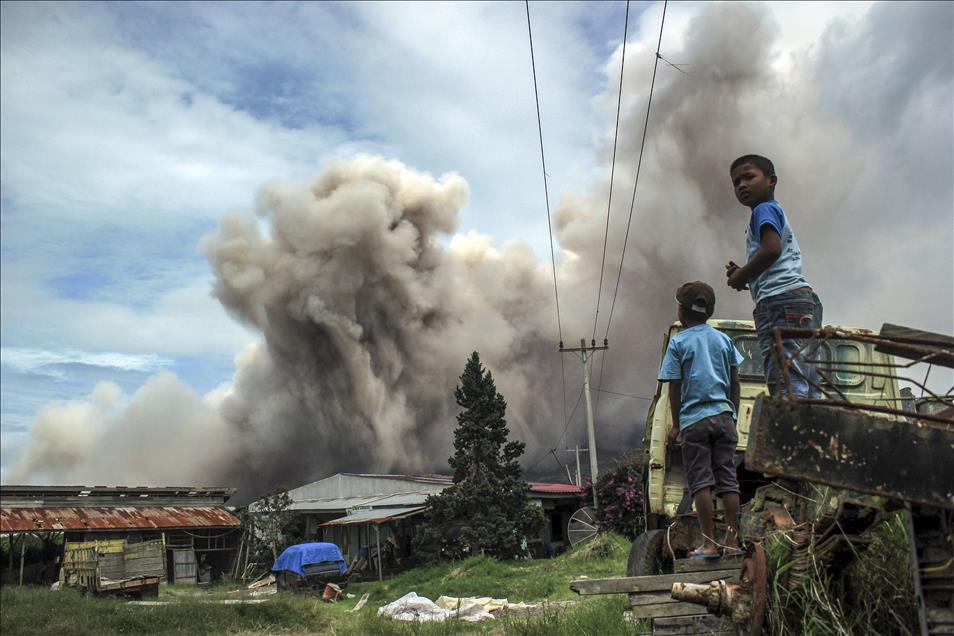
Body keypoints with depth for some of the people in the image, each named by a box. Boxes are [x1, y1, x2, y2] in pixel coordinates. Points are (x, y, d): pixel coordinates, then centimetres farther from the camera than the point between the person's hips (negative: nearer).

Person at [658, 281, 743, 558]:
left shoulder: (678, 342, -1)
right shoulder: (724, 339, 11)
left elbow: (675, 387, -3)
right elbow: (735, 382, 11)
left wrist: (675, 424, 3)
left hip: (694, 419, -4)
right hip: (723, 416, 4)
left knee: (701, 482, -1)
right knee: (728, 479, 7)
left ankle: (709, 544, -3)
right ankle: (732, 541, 9)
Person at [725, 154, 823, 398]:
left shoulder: (764, 209, 5)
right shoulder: (779, 213, 34)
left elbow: (772, 249, -13)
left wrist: (740, 277, -2)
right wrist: (744, 275, 18)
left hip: (782, 298, -10)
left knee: (787, 385, -23)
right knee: (804, 387, 1)